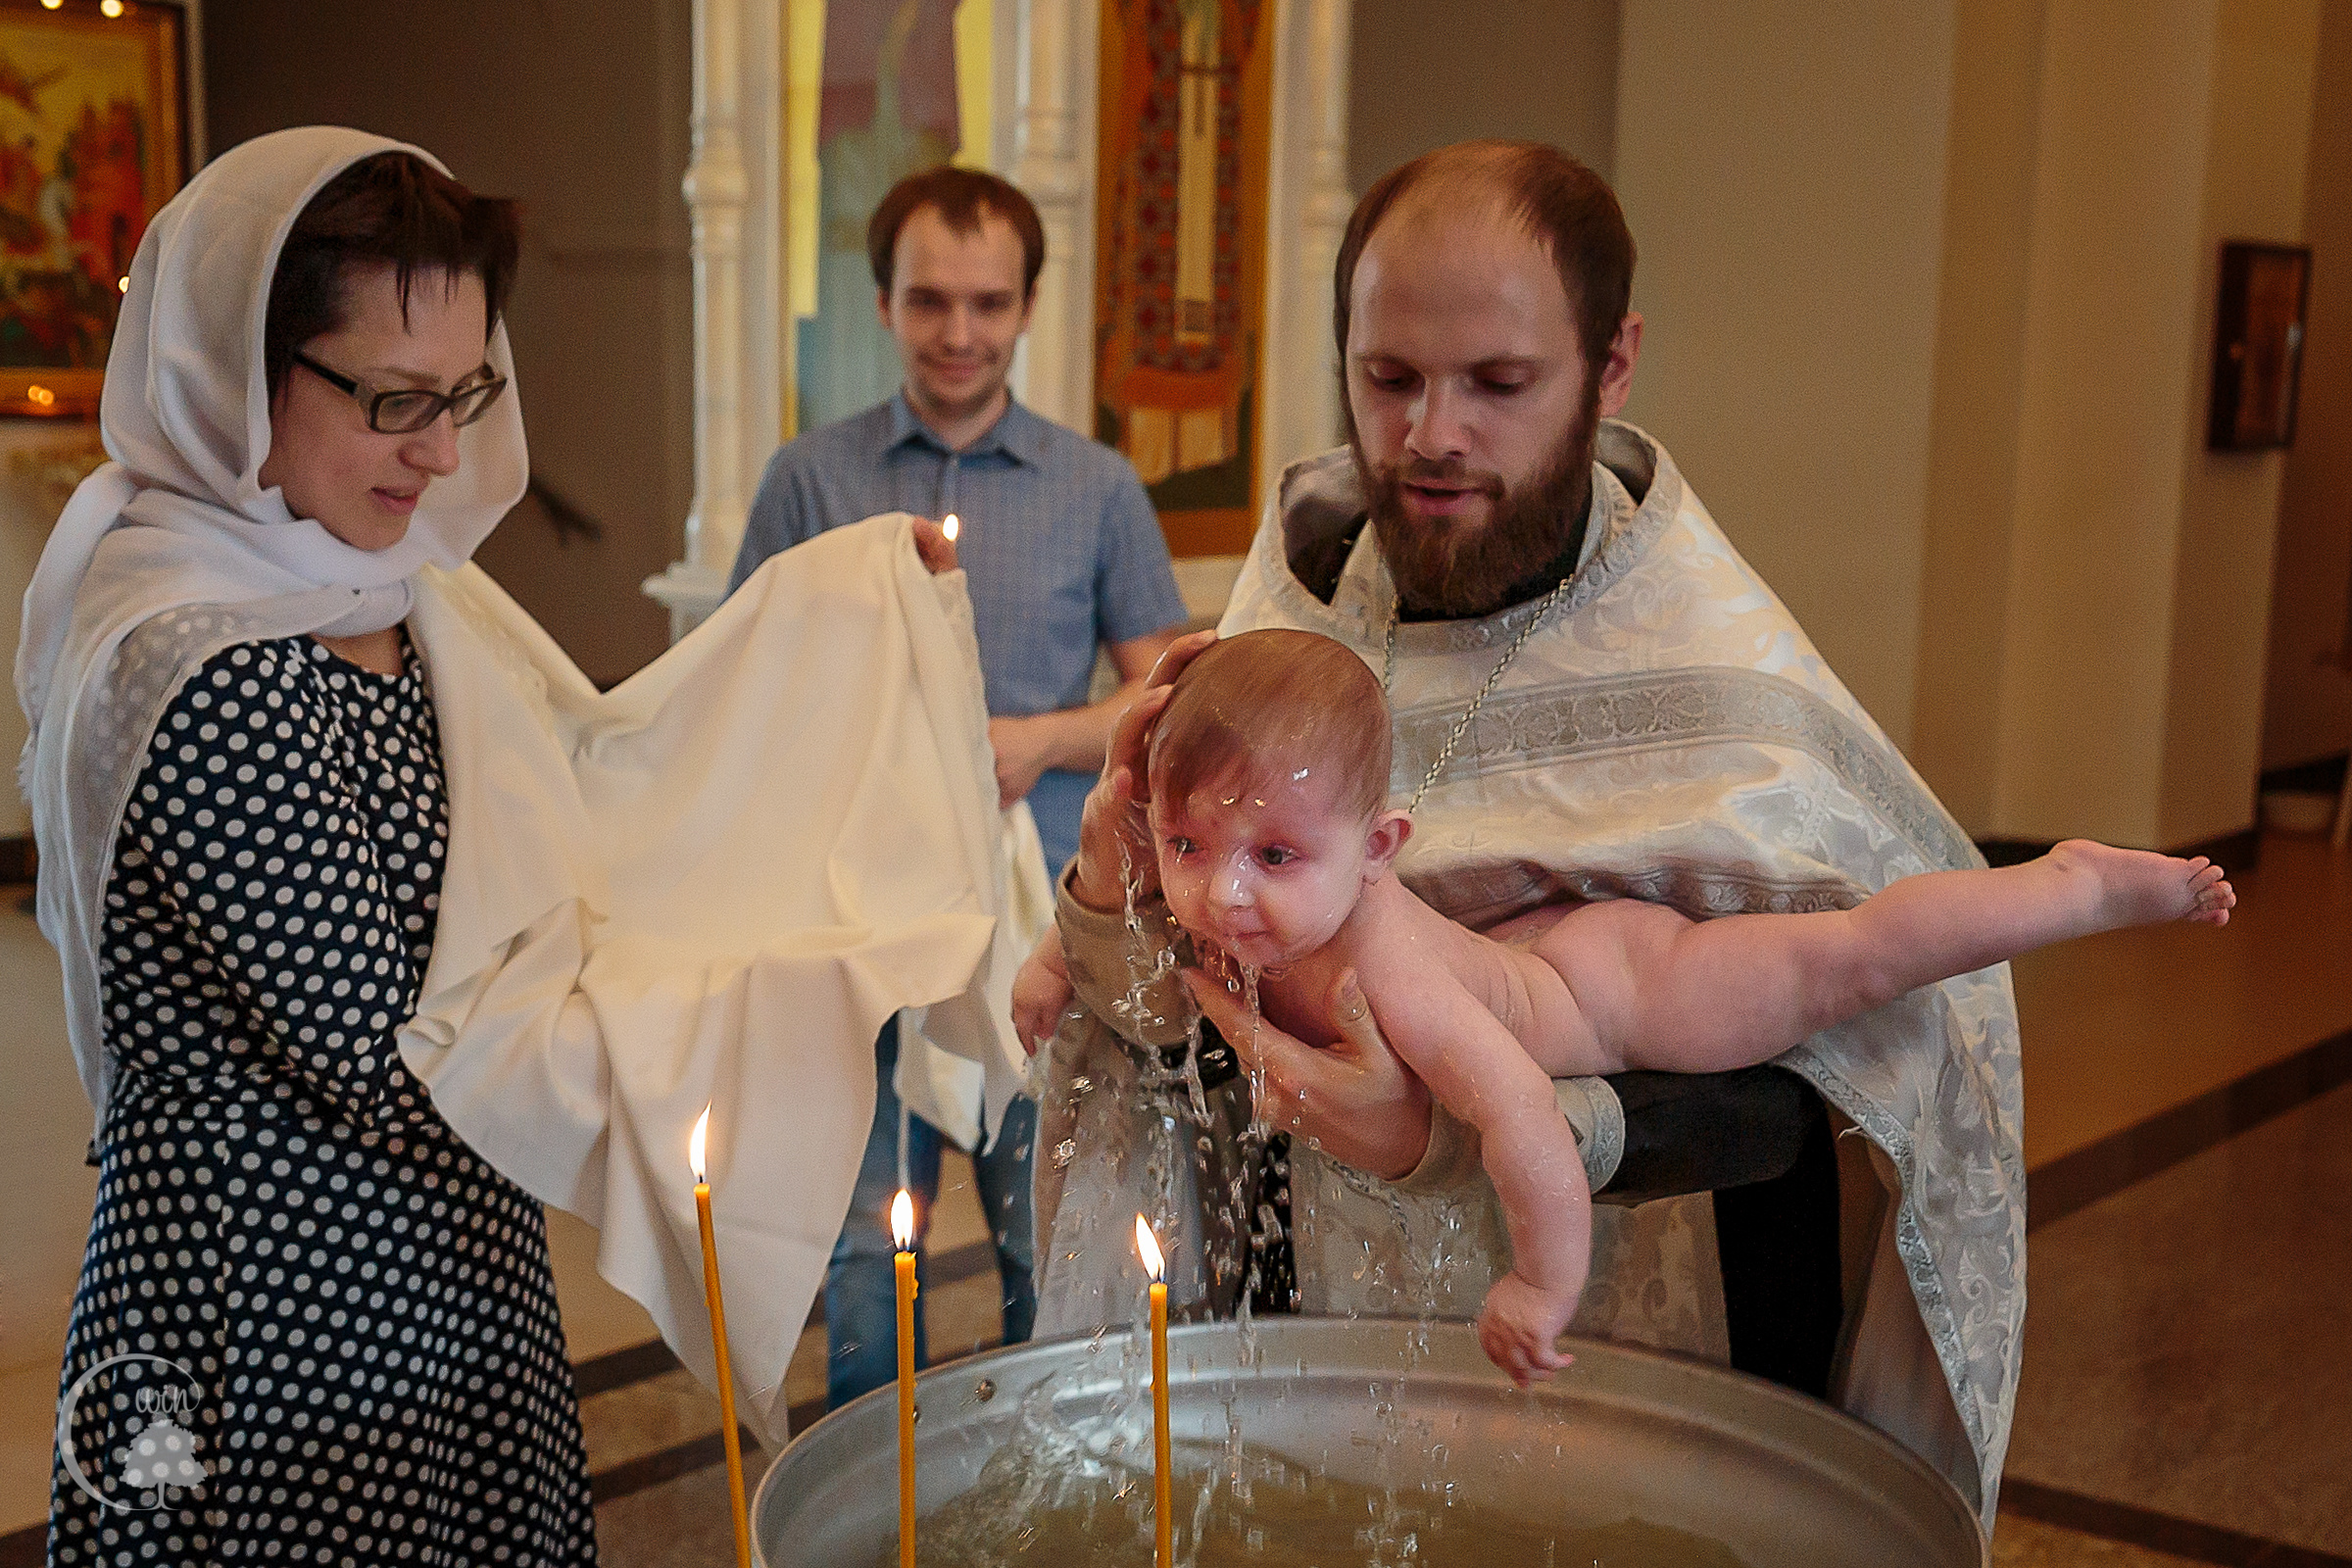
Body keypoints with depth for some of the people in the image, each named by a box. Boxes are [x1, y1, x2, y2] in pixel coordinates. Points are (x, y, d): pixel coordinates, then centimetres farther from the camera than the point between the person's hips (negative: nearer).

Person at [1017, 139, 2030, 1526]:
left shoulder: (1713, 674, -18)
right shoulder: (1298, 617, -3)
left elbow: (1772, 1090, -24)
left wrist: (1450, 1134, -36)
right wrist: (1114, 907, -12)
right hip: (1341, 1331, 4)